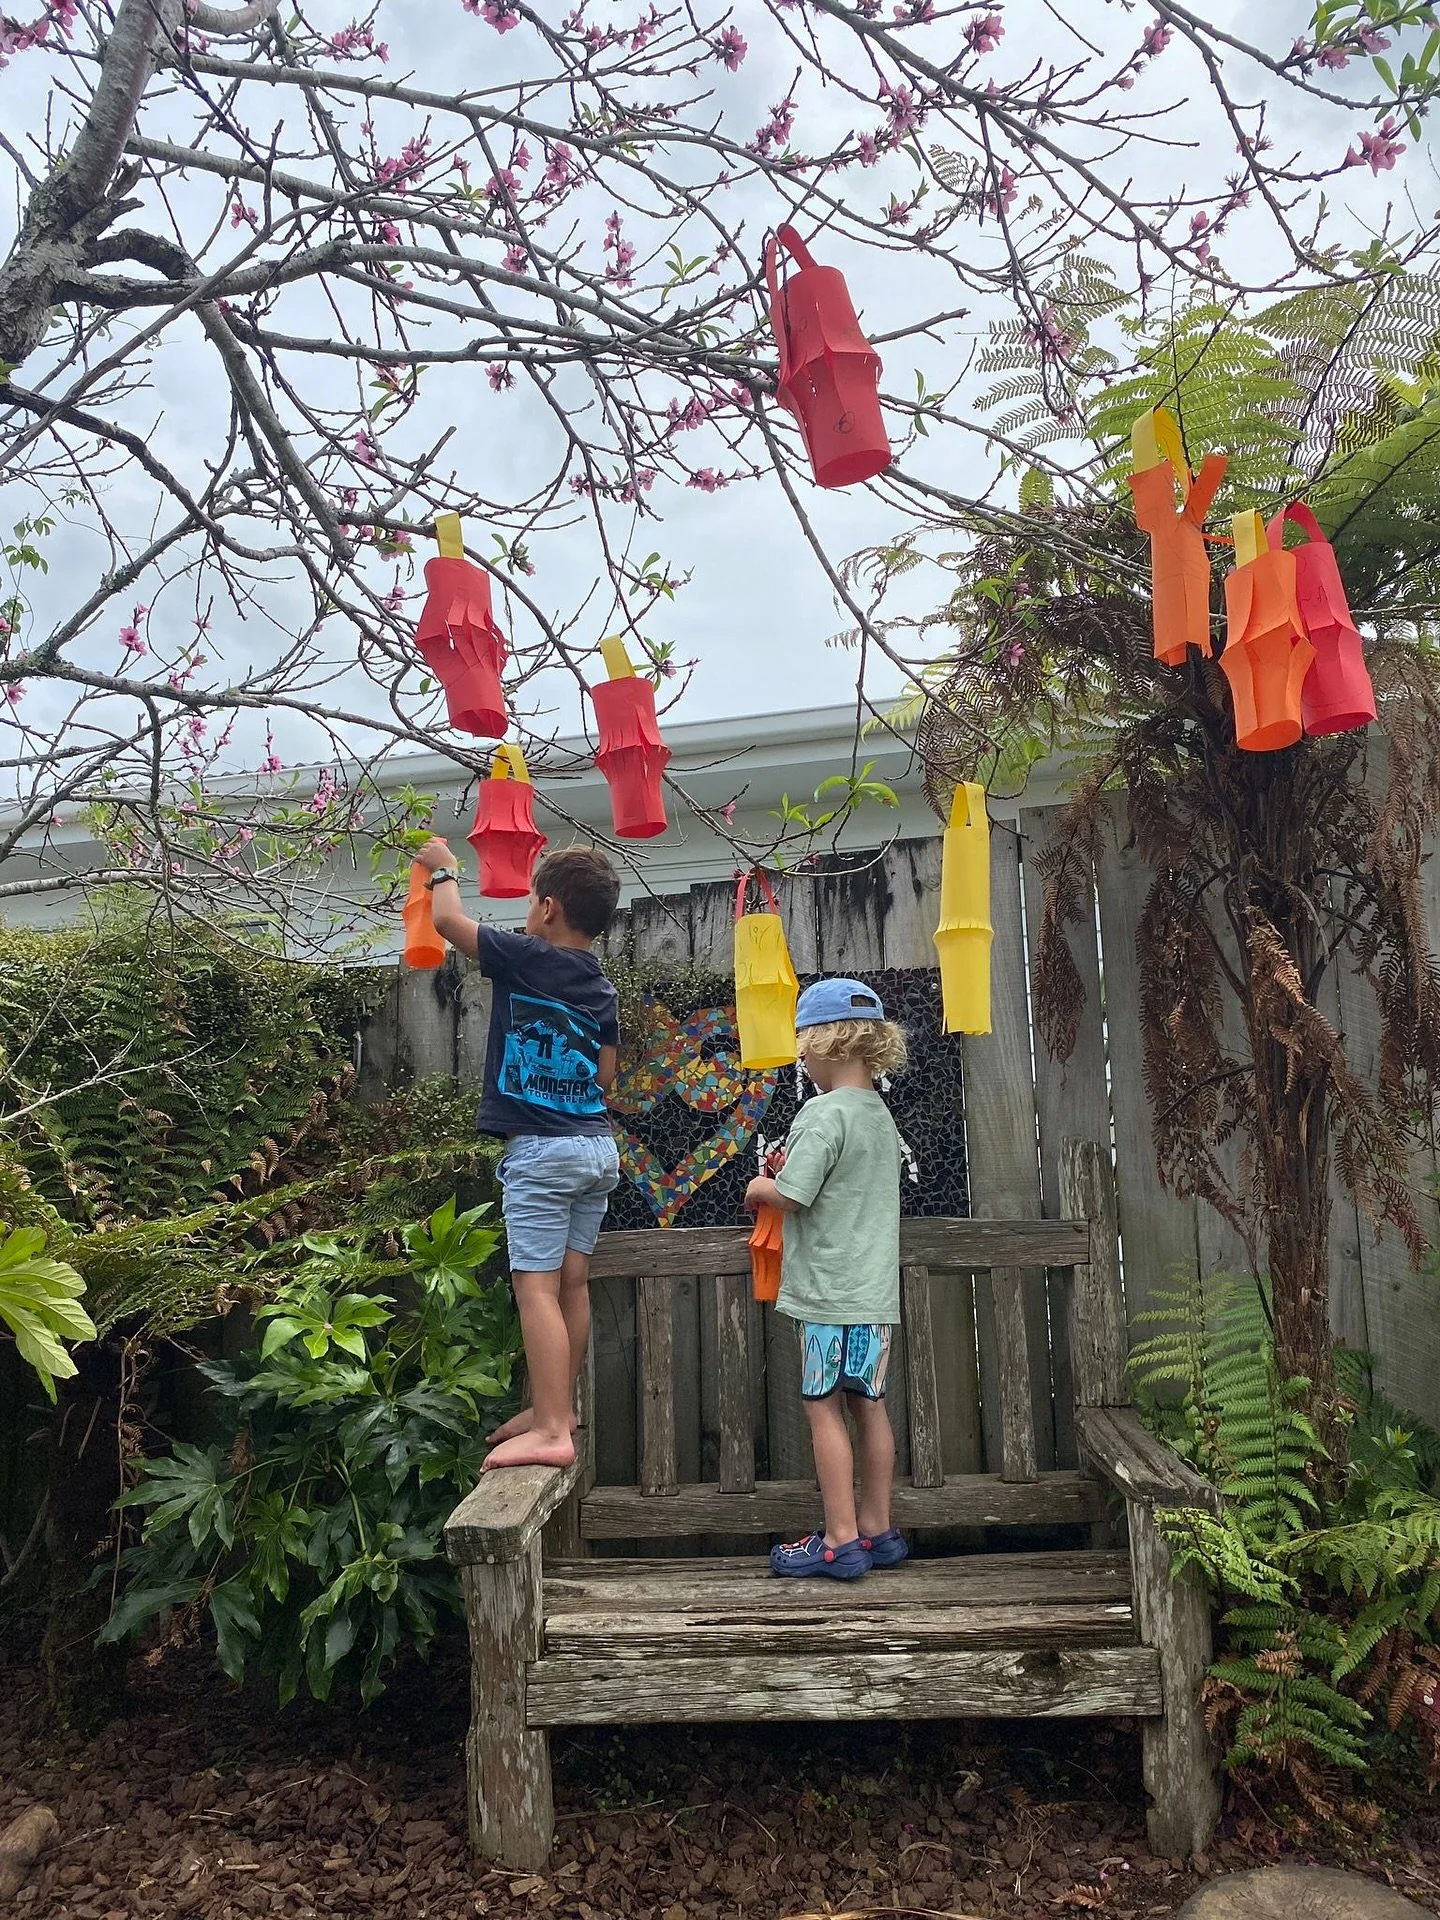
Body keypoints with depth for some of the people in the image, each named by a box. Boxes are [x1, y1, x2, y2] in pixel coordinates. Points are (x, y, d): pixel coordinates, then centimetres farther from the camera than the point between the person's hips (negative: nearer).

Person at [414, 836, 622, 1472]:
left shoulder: (526, 959, -11)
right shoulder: (602, 990, 9)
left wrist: (443, 869, 17)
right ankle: (558, 1406, 24)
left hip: (541, 1150, -8)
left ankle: (551, 1432, -6)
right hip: (598, 1146, 8)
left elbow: (448, 920, -1)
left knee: (536, 1287, -6)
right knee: (572, 1282, 13)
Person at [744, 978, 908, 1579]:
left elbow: (792, 1195, -19)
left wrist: (759, 1187, 0)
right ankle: (876, 1530, 23)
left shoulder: (824, 1111, -16)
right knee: (869, 1405, 14)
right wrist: (794, 1168, 13)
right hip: (875, 1288, 8)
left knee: (823, 1407, 2)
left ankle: (841, 1541, 8)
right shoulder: (880, 1112, 12)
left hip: (831, 1290, -8)